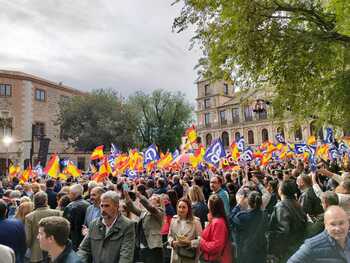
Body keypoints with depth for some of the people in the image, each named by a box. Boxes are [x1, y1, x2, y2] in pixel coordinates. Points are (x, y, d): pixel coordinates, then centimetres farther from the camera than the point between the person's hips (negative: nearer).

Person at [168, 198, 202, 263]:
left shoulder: (195, 221, -10)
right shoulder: (174, 220, 2)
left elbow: (200, 239, -10)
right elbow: (170, 235, 11)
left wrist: (189, 242, -22)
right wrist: (172, 242, -8)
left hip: (190, 258, -3)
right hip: (176, 256, 3)